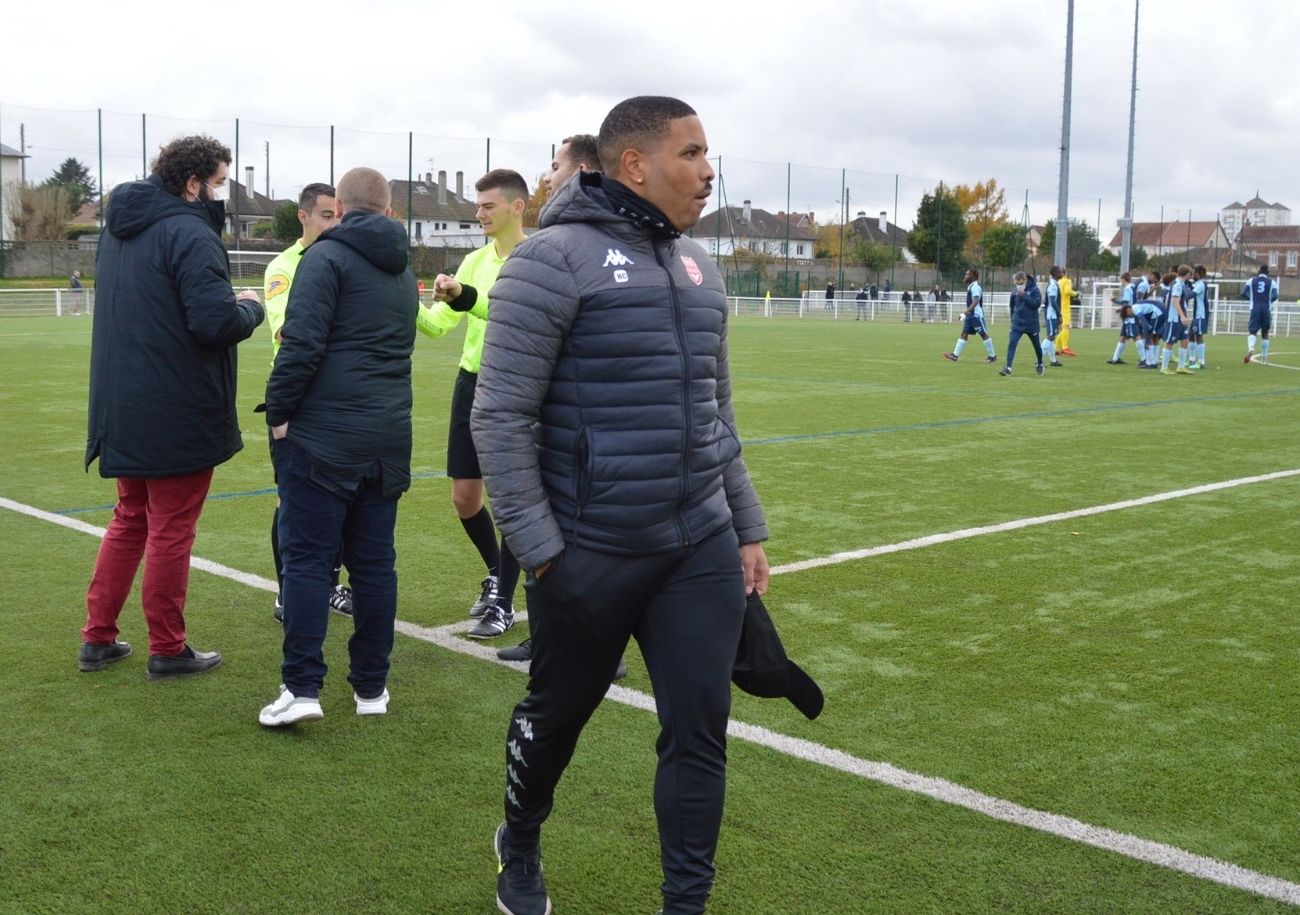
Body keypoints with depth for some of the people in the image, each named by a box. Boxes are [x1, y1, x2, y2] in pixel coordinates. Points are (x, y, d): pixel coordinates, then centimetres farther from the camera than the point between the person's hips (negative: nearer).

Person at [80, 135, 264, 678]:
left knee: (129, 520, 19)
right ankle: (167, 650, 13)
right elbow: (217, 323, -26)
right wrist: (251, 308, -5)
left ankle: (98, 638, 23)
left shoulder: (119, 230, 12)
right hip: (178, 415, -8)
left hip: (122, 409, 8)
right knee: (171, 531, 3)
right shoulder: (190, 235, -17)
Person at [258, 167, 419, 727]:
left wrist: (278, 412, -7)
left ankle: (302, 688, -3)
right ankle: (371, 686, 16)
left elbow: (302, 343, -15)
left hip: (322, 436, -6)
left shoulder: (327, 255, -6)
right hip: (387, 440, 6)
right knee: (374, 561, 10)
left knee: (307, 558, -1)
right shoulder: (403, 273, 16)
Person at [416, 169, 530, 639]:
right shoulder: (475, 261, 10)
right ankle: (496, 574, 34)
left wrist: (466, 298, -36)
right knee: (464, 497, 9)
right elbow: (437, 323, 5)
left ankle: (503, 603, 14)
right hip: (472, 383, 6)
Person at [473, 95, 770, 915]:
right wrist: (539, 551, -15)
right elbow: (501, 416, -13)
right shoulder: (557, 259, -12)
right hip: (589, 556, -5)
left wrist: (748, 528, 15)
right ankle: (520, 849, 44)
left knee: (700, 733, 3)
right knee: (556, 716, 15)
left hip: (701, 550, 5)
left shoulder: (699, 267, 10)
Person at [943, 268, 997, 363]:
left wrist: (965, 313, -28)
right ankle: (955, 355, 0)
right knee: (964, 334, 4)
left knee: (983, 334, -2)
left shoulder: (976, 287, -15)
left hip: (976, 315, -10)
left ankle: (992, 356, 7)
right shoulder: (971, 286, 15)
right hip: (970, 315, 10)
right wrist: (965, 313, 23)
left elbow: (975, 302, -23)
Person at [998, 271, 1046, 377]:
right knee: (1011, 343, -14)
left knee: (1036, 345, 15)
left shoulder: (1034, 290, -11)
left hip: (1031, 324, -3)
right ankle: (1008, 367, -19)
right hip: (1017, 324, 3)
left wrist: (1024, 295, -25)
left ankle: (1040, 365, 38)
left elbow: (1037, 303, -22)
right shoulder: (1015, 292, 1)